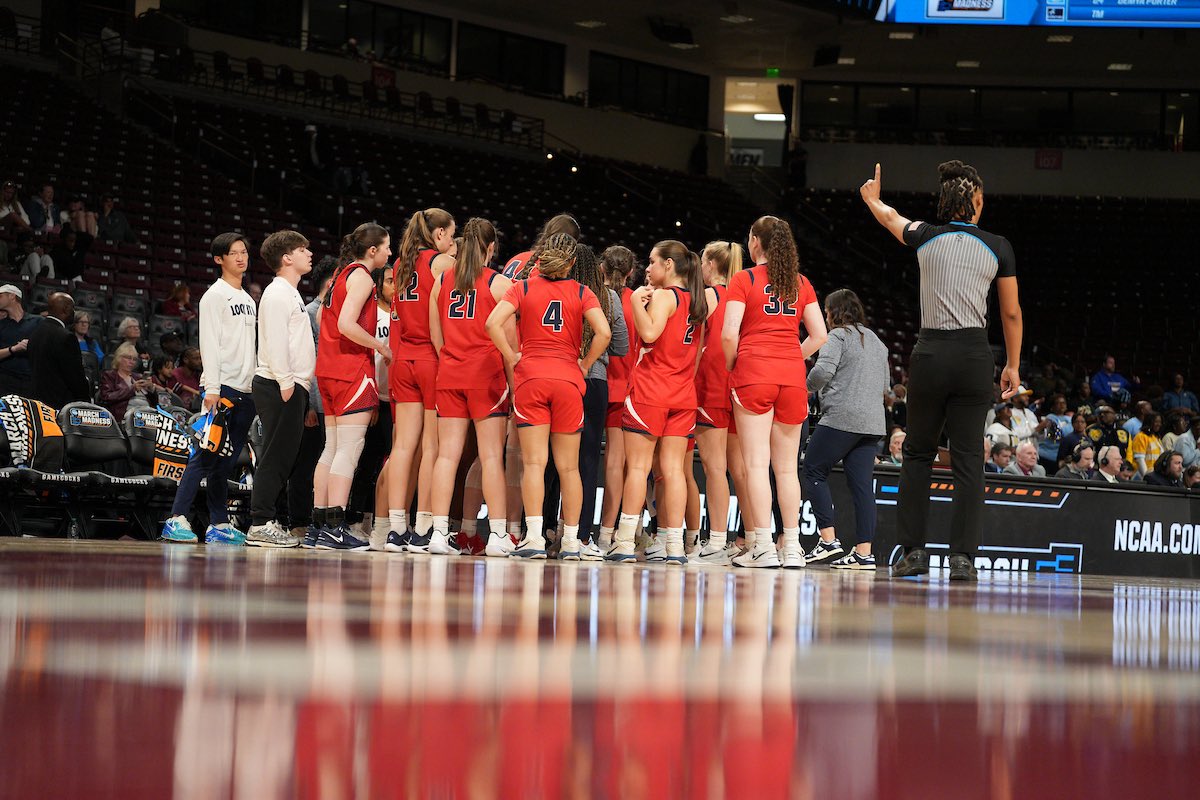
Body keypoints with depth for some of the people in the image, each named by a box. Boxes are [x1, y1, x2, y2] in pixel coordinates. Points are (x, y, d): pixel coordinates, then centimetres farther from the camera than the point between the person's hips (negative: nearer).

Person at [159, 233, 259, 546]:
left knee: (225, 461, 7)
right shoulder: (214, 296, -2)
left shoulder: (248, 300, 22)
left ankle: (219, 525, 7)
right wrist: (211, 388, -18)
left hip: (245, 390, 7)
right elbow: (209, 343, -10)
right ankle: (176, 520, -16)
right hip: (221, 386, -7)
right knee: (207, 455, -14)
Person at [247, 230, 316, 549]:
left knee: (283, 457, 8)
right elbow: (275, 340, -17)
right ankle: (261, 525, -13)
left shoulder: (291, 294, 24)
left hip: (292, 386, 10)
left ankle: (269, 522, 10)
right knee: (276, 455, -12)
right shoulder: (277, 293, -7)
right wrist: (285, 382, -23)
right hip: (280, 386, -10)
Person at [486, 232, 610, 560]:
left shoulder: (523, 287, 4)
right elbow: (603, 332, -10)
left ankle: (534, 537, -12)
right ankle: (571, 541, 9)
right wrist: (585, 364, 3)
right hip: (568, 379, 0)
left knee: (534, 462, -2)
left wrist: (511, 357, -1)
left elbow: (493, 323, -10)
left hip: (529, 377, 0)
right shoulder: (582, 293, 3)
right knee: (568, 466, 8)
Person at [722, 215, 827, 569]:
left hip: (753, 374, -4)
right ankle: (792, 546, 5)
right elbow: (819, 335, 8)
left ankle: (763, 546, -10)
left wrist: (730, 367, 6)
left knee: (757, 463, -5)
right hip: (792, 377, 4)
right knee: (787, 466, 8)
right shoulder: (802, 283, 11)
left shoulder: (744, 280, -1)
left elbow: (729, 334, -9)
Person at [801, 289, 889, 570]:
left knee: (814, 472, 3)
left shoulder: (837, 336, -3)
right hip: (872, 421, 7)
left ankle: (828, 539, -8)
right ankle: (864, 552, -3)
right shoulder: (877, 342, 21)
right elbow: (885, 383, 25)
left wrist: (808, 386, 4)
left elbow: (823, 371, -15)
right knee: (861, 484, 3)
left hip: (841, 418, -7)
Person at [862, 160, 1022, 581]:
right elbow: (1011, 313, 9)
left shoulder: (927, 237, 5)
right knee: (968, 458, 2)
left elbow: (890, 217, 28)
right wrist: (1013, 366, 20)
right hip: (975, 354, 0)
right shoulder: (998, 247, 3)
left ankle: (913, 550, 7)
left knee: (918, 453, 11)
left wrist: (872, 197, 50)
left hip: (930, 353, 1)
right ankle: (963, 555, -2)